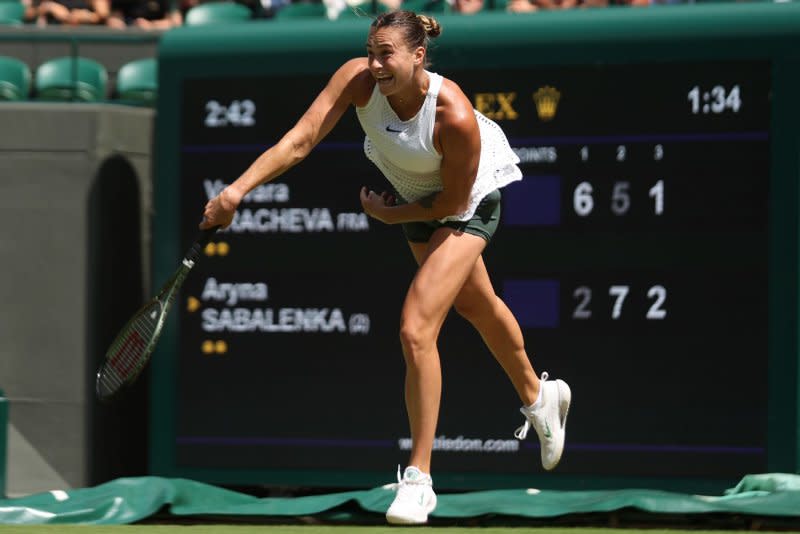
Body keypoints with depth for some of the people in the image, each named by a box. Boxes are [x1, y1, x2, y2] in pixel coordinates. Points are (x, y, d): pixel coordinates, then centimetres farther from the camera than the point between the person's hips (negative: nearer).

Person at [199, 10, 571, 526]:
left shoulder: (455, 118, -40)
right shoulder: (359, 79, -30)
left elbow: (454, 201, -25)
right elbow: (299, 140, -38)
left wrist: (389, 214, -17)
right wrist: (238, 189, -48)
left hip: (471, 202, -7)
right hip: (417, 200, 7)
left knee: (416, 329, -20)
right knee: (476, 305, 29)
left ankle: (419, 478, -10)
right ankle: (539, 397, 57)